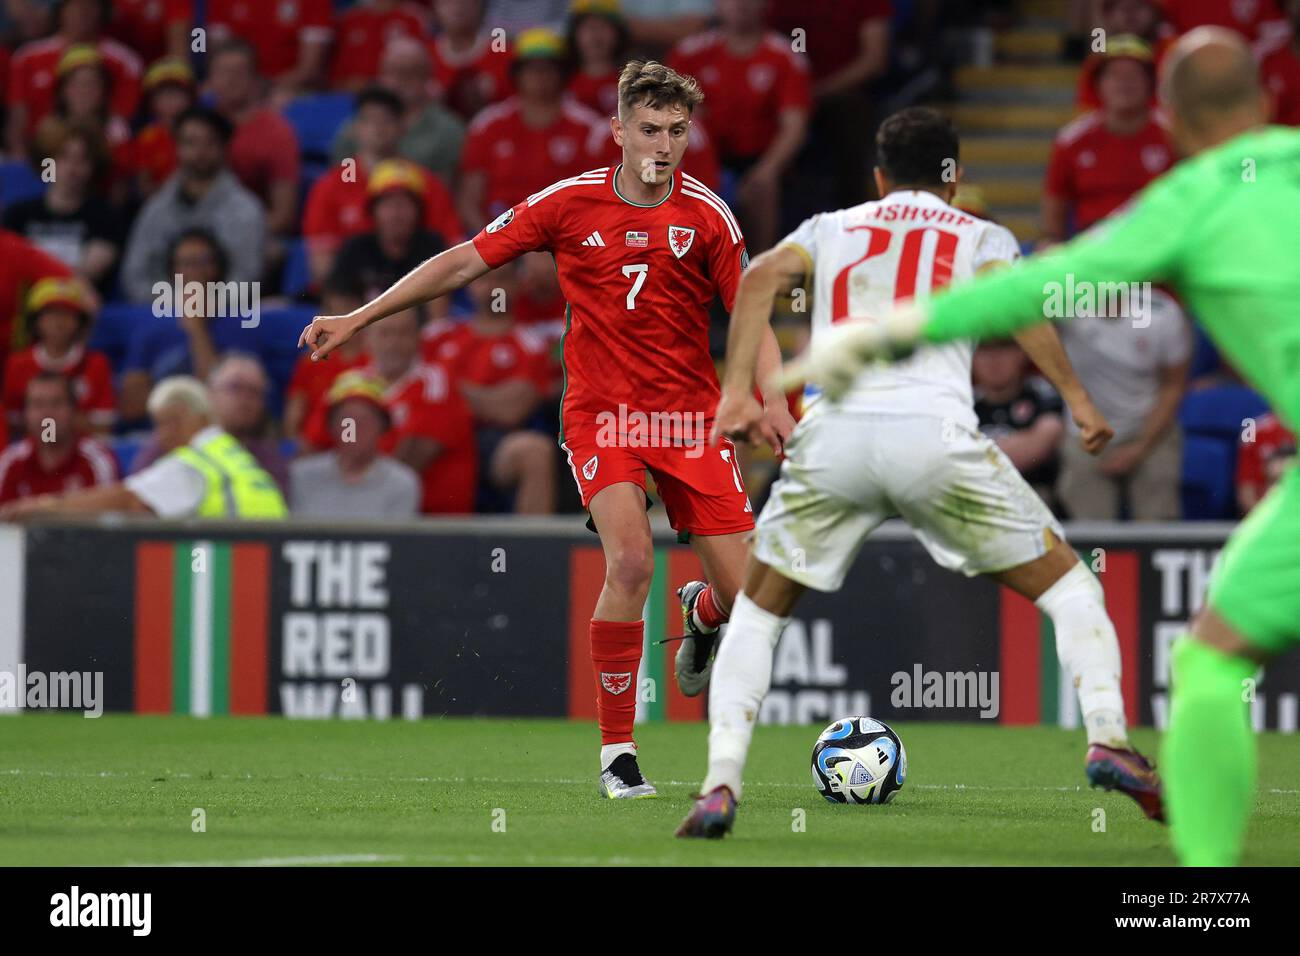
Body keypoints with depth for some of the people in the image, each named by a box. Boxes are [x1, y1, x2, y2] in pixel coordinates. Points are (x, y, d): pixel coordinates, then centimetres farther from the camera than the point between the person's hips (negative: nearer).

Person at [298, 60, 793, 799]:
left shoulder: (706, 215, -3)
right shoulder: (570, 204, -4)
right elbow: (465, 262, 2)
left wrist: (772, 398, -18)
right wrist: (359, 318, 1)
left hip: (689, 417, 2)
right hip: (601, 412, -2)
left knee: (745, 592, -5)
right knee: (630, 559, -25)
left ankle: (701, 615, 37)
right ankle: (618, 752, -13)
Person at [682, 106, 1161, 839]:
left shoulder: (832, 228, 26)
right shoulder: (982, 237, 21)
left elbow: (762, 277, 6)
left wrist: (737, 391, 2)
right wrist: (1076, 397, -3)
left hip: (834, 429, 2)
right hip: (934, 433, -2)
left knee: (757, 613, 20)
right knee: (1069, 587, 14)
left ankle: (721, 786, 3)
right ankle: (1108, 739, -8)